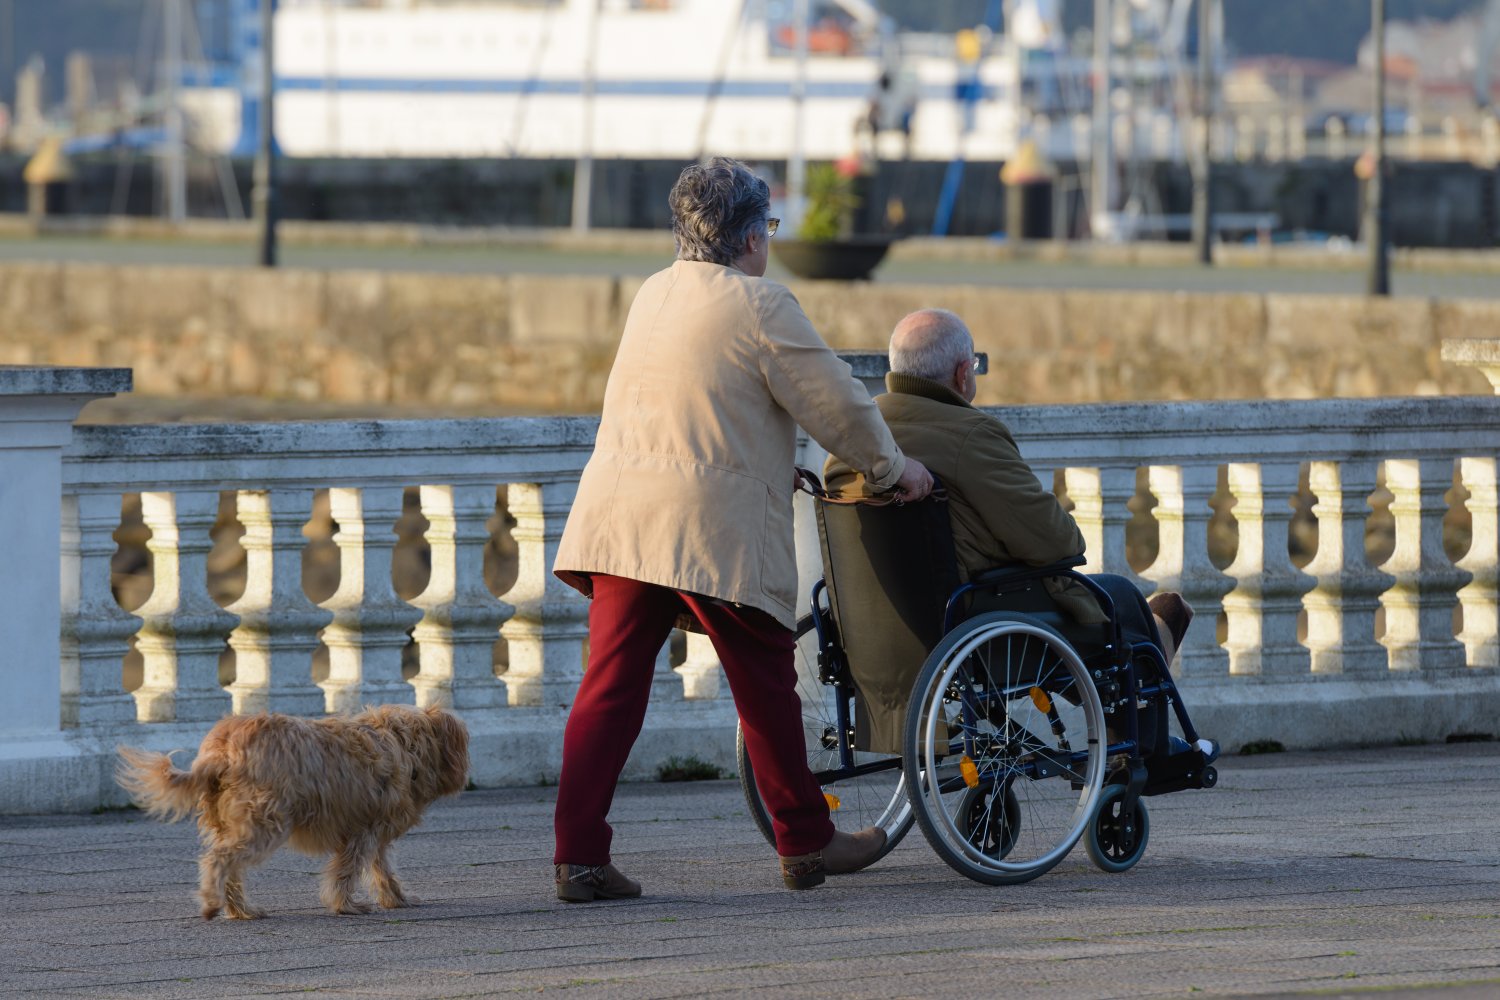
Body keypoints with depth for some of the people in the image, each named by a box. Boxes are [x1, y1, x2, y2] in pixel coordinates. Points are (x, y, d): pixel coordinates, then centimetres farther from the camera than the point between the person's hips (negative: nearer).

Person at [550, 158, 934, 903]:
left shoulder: (653, 295, 17)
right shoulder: (760, 305, -7)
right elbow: (837, 406, -3)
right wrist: (892, 470, 14)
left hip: (618, 517, 6)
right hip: (711, 527, -6)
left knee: (611, 687, 2)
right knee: (765, 688, 8)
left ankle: (578, 855, -6)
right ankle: (804, 842, 19)